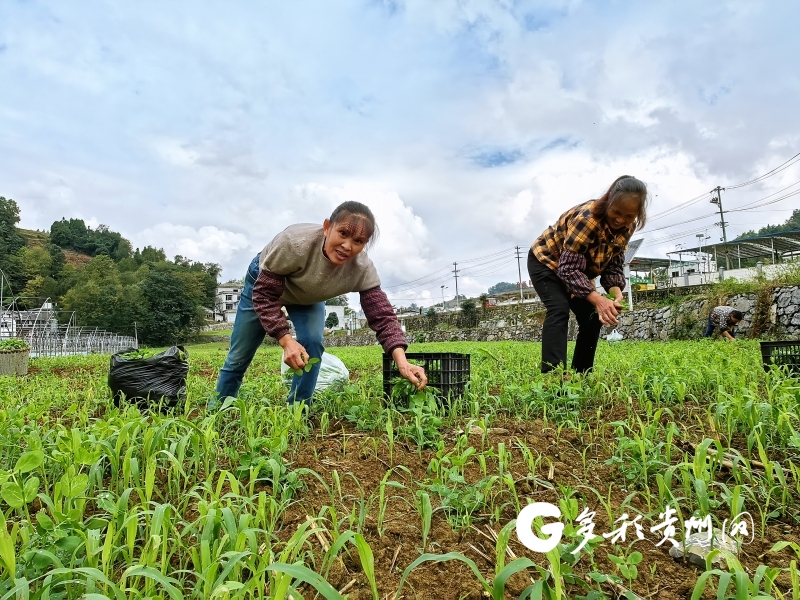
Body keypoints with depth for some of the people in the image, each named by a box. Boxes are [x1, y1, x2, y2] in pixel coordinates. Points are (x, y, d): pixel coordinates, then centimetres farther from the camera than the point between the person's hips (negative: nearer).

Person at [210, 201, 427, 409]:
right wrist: (286, 340, -45)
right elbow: (264, 295, -34)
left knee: (312, 345, -19)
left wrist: (402, 361, -52)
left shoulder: (362, 269, -33)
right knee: (239, 356, 6)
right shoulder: (295, 241, -43)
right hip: (264, 283, -2)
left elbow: (382, 315, -36)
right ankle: (215, 411, 29)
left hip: (309, 298, 2)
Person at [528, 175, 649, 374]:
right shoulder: (587, 218, -35)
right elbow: (569, 268, -37)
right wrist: (598, 300, -45)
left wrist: (617, 293, -28)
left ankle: (581, 376, 7)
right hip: (546, 262, -7)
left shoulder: (626, 228, -12)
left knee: (591, 318, -3)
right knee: (559, 310, -27)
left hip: (578, 271, 7)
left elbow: (614, 266, -7)